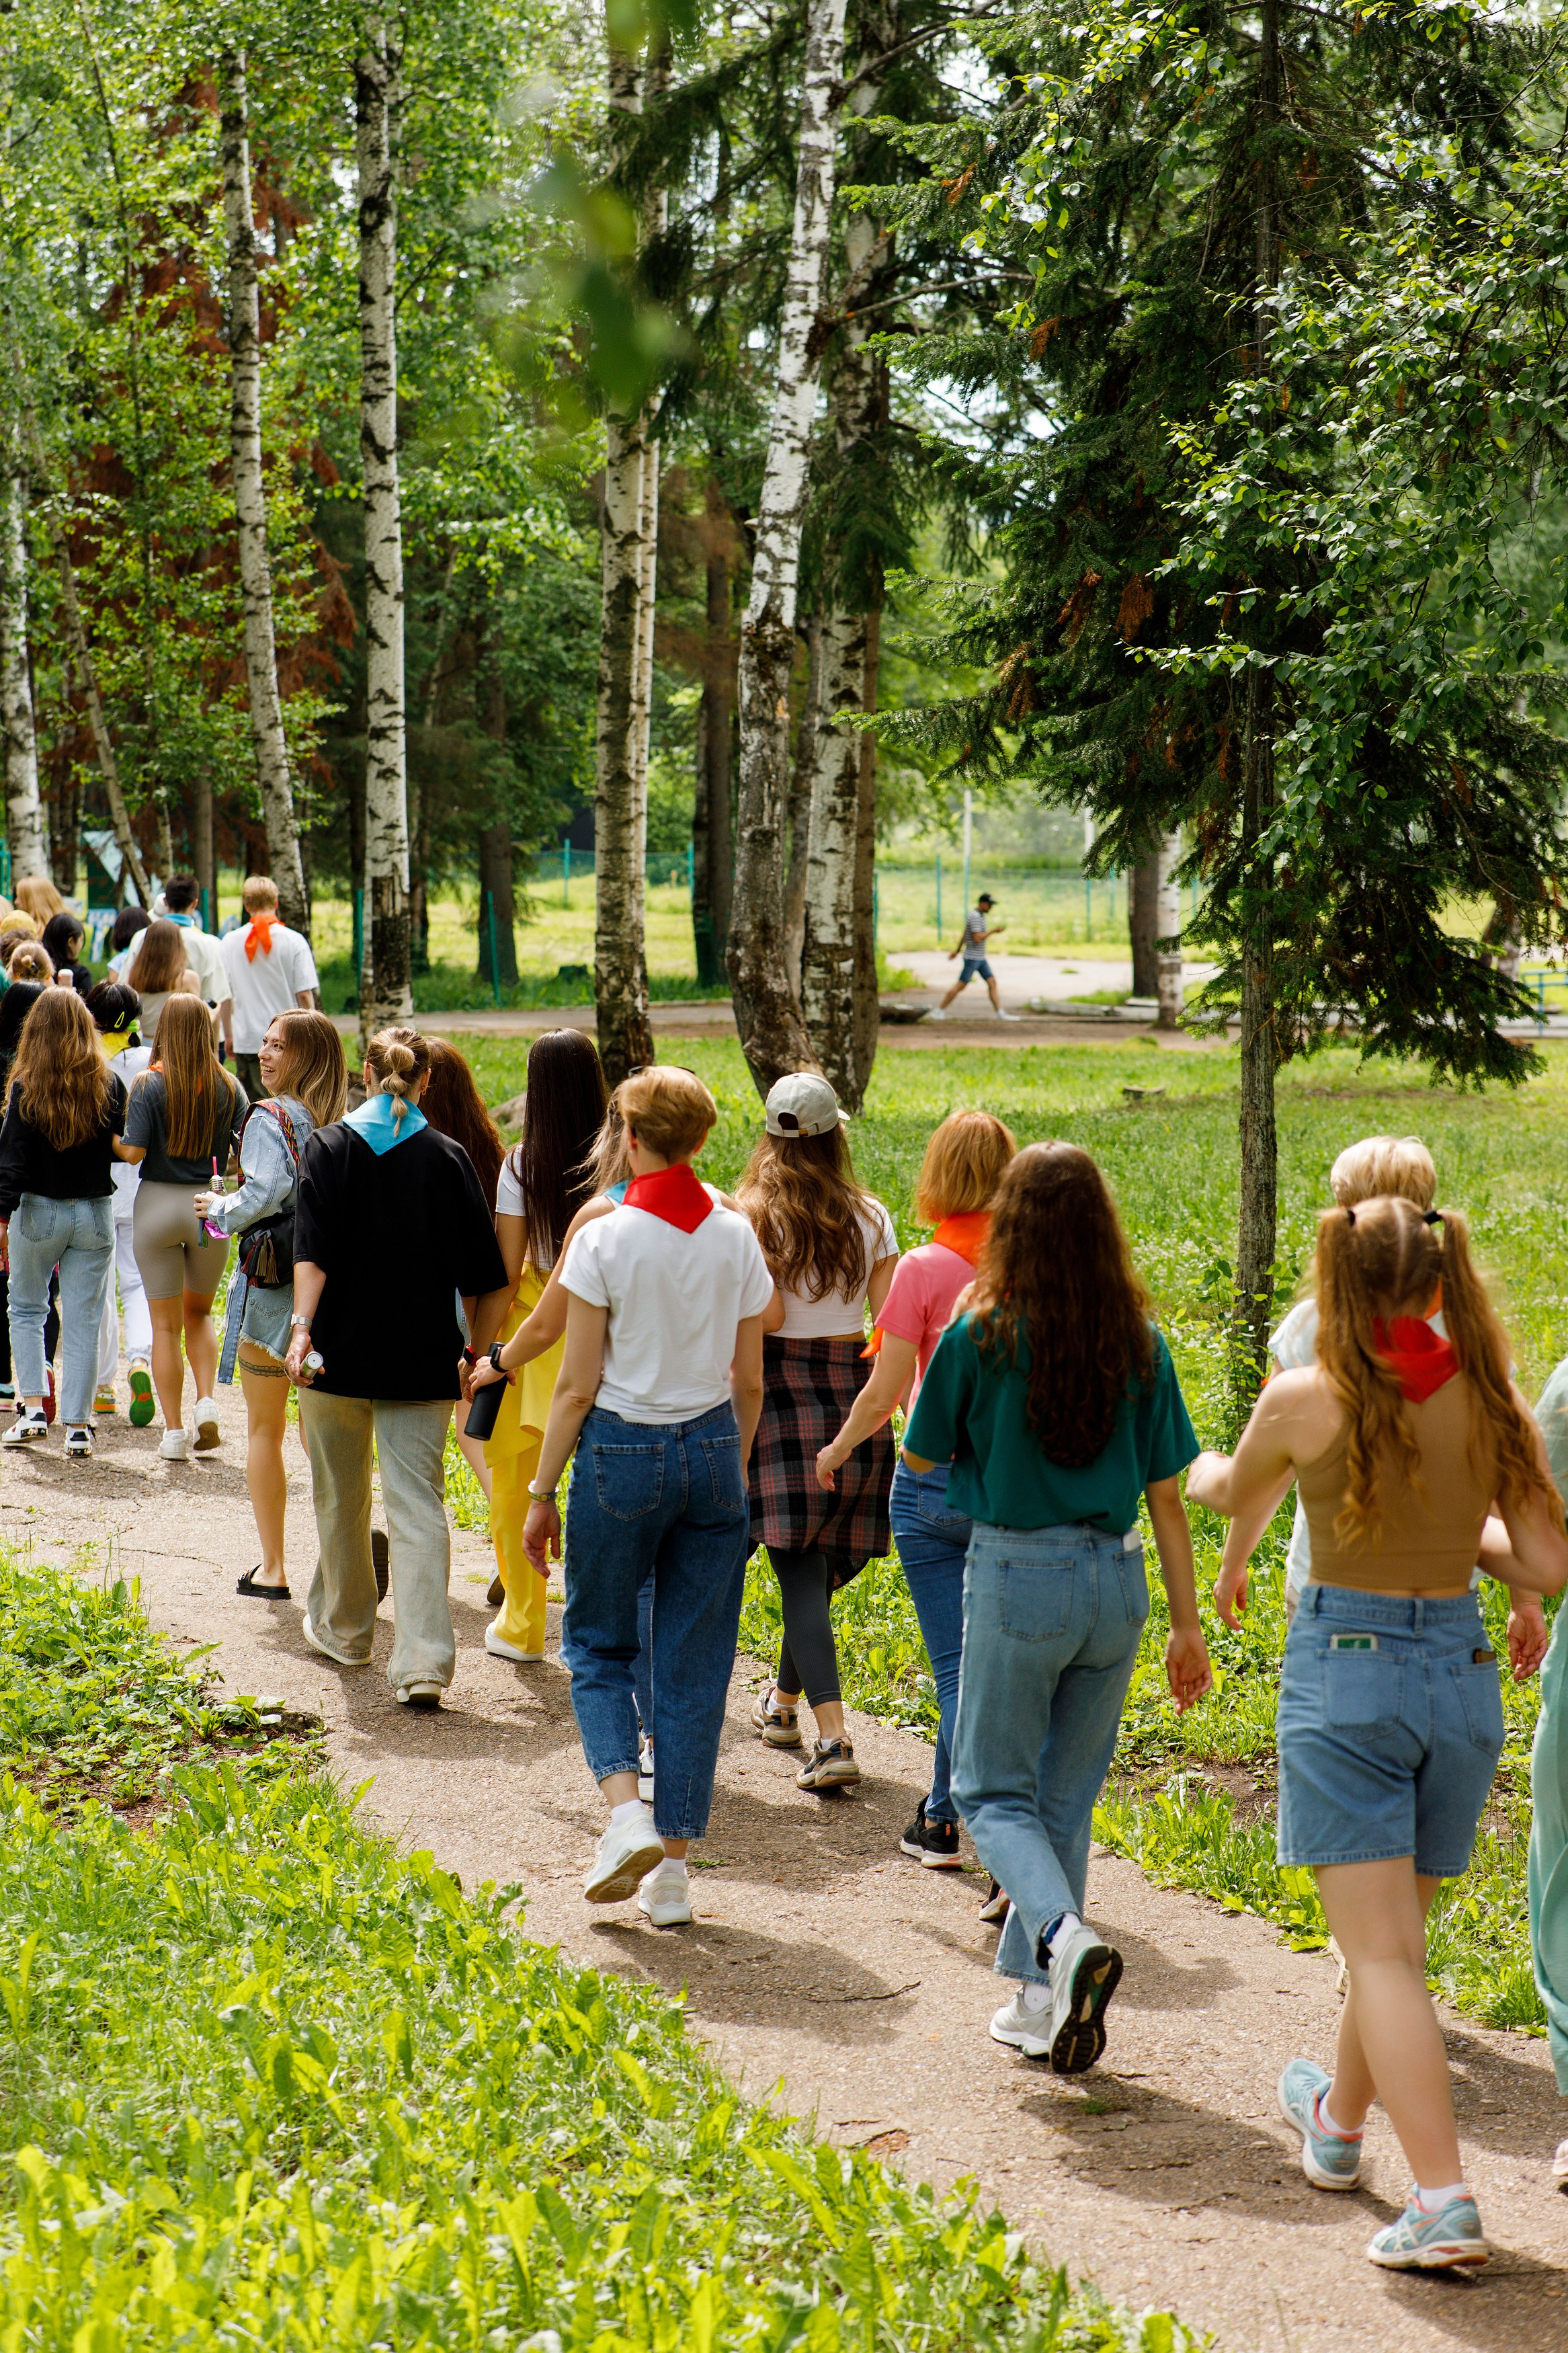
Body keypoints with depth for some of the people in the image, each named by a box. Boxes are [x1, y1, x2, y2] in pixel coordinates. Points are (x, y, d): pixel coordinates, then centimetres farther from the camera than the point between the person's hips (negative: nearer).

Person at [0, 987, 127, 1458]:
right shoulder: (109, 1084, -5)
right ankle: (78, 1427, 4)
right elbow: (123, 1149, 0)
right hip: (96, 1213, 2)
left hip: (39, 1212, -2)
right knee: (83, 1321, 5)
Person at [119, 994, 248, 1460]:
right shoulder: (228, 1087, -2)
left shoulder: (150, 1085, -10)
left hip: (158, 1203, -2)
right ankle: (206, 1401, 2)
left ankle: (174, 1432, 6)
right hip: (209, 1207, 2)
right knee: (199, 1313, 22)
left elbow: (133, 1153, -16)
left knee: (165, 1324, 7)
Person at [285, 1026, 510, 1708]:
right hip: (422, 1361, 0)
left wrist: (303, 1327, -22)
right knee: (419, 1505, -4)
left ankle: (343, 1629, 36)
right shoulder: (449, 1157, -1)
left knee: (341, 1501, 18)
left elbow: (312, 1250, -15)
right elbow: (477, 1275, 1)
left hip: (340, 1353, 0)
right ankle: (422, 1662, -17)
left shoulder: (329, 1147, -1)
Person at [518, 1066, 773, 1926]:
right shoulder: (736, 1238, 1)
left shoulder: (604, 1238, -11)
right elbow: (749, 1381, 6)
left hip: (621, 1449, -3)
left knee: (598, 1642, 15)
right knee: (695, 1661, 8)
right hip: (711, 1450, 3)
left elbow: (578, 1385, -9)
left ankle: (626, 1807, -7)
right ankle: (673, 1868, 9)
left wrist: (542, 1492, -1)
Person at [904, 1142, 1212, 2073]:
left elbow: (923, 1456, 4)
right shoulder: (1139, 1342, -1)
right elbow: (1167, 1494, 2)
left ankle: (1067, 1937, -18)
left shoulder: (981, 1339, -10)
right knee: (1066, 1796, 17)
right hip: (1116, 1579, 4)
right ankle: (1042, 2002, 20)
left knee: (993, 1791, 9)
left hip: (1018, 1576, -4)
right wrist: (1188, 1623, 8)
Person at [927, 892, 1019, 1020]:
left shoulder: (980, 915, 13)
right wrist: (994, 930, -21)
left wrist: (958, 950, 30)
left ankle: (1001, 1013, 3)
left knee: (992, 983, 3)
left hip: (981, 958, 9)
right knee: (960, 985, -4)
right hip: (972, 958, -9)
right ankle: (939, 1011, 4)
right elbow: (977, 938, -27)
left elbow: (964, 934, 22)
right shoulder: (974, 916, -18)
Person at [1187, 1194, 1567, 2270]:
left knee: (1382, 1951, -4)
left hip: (1344, 1666, -4)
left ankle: (1445, 2201, -12)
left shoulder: (1306, 1401, -9)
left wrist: (1204, 1473, 36)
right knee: (1395, 1933, 22)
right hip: (1461, 1669, 4)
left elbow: (1234, 1495, 12)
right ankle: (1341, 2120, 44)